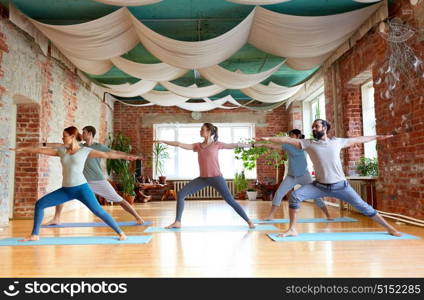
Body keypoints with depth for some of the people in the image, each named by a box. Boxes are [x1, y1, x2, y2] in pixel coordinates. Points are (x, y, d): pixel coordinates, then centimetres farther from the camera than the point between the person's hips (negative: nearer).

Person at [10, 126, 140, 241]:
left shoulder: (85, 150, -2)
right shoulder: (62, 150, 11)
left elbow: (107, 154, -6)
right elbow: (42, 150, 18)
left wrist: (125, 156, -11)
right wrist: (23, 149, 22)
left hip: (81, 188, -5)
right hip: (66, 190, 5)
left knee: (98, 211, -14)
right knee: (39, 204, 2)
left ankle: (120, 232, -5)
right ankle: (35, 234, 16)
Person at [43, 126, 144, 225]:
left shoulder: (99, 147, -4)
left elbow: (116, 152, -8)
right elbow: (61, 145, 10)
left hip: (99, 181, -4)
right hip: (83, 182, 4)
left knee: (119, 200, -6)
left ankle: (138, 217, 4)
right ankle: (56, 219, 17)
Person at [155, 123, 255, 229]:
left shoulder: (217, 144, 1)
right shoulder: (197, 146, 10)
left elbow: (234, 145, 4)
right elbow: (180, 144, 9)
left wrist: (250, 145, 3)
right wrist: (163, 141, 8)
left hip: (216, 177, -4)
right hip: (203, 178, 4)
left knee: (230, 200, -6)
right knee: (180, 194, -4)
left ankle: (249, 221, 9)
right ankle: (177, 222, 5)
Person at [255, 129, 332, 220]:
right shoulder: (288, 145, -1)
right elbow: (274, 146, -5)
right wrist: (262, 144, -13)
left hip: (304, 175, -2)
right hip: (291, 176, 2)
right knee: (278, 194, -6)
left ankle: (328, 216, 12)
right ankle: (270, 216, 0)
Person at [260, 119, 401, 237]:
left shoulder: (336, 141, 3)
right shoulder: (309, 143, 0)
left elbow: (357, 140, 16)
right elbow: (288, 140, -8)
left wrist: (377, 137, 24)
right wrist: (268, 138, -15)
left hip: (340, 185, 0)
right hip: (320, 186, 0)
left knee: (362, 206, 1)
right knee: (295, 196, -20)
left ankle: (389, 227, 21)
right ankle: (292, 229, -10)